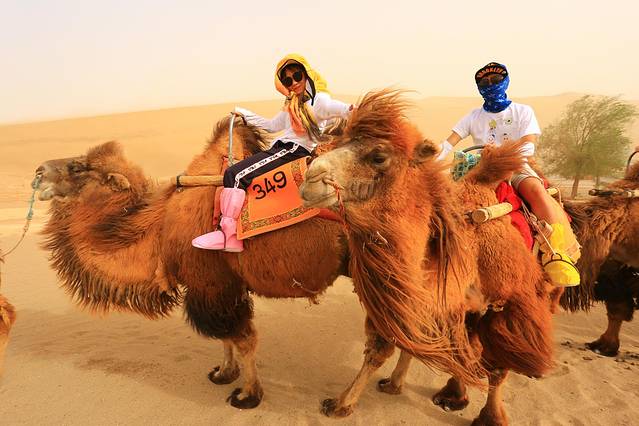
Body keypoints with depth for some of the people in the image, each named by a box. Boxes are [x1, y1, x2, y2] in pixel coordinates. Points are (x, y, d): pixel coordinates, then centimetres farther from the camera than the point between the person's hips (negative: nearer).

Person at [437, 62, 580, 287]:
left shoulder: (523, 112, 9)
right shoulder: (474, 116, 13)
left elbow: (527, 148, -6)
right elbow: (448, 144, 2)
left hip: (516, 167, -2)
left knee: (536, 188, -34)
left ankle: (554, 253, -35)